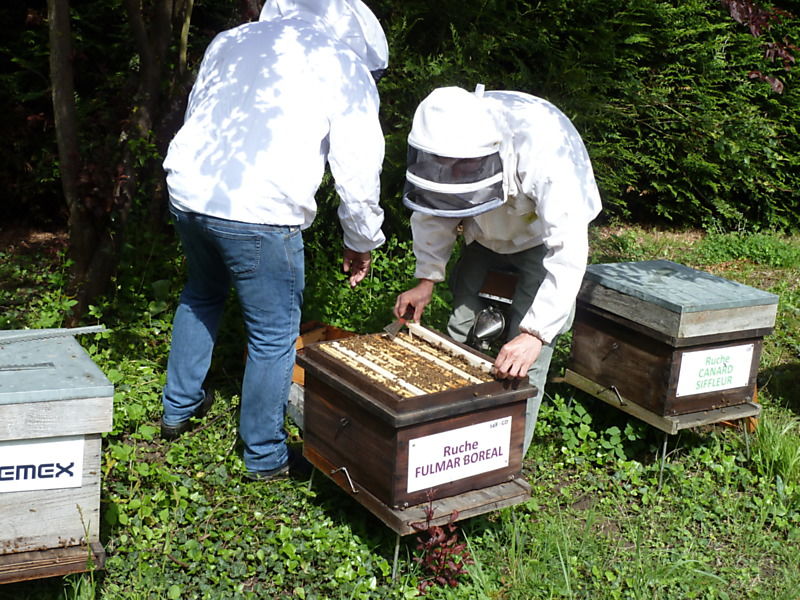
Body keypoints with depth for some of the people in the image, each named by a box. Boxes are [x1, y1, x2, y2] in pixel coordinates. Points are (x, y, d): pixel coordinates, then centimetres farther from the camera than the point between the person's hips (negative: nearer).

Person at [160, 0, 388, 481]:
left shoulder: (232, 40, 20)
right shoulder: (348, 71, 4)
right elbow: (359, 174, -1)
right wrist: (362, 243, 14)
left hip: (189, 190, 6)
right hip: (261, 214, -6)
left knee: (202, 294, 32)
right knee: (274, 336, 10)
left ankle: (178, 409, 42)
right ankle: (266, 457, 22)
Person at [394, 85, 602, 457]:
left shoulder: (543, 151, -43)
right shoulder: (444, 140, -27)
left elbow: (568, 250, -43)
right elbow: (434, 208, -8)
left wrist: (535, 334, -49)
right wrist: (427, 278, -17)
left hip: (545, 238, -4)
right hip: (485, 234, 5)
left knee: (523, 358, -11)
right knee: (461, 332, 3)